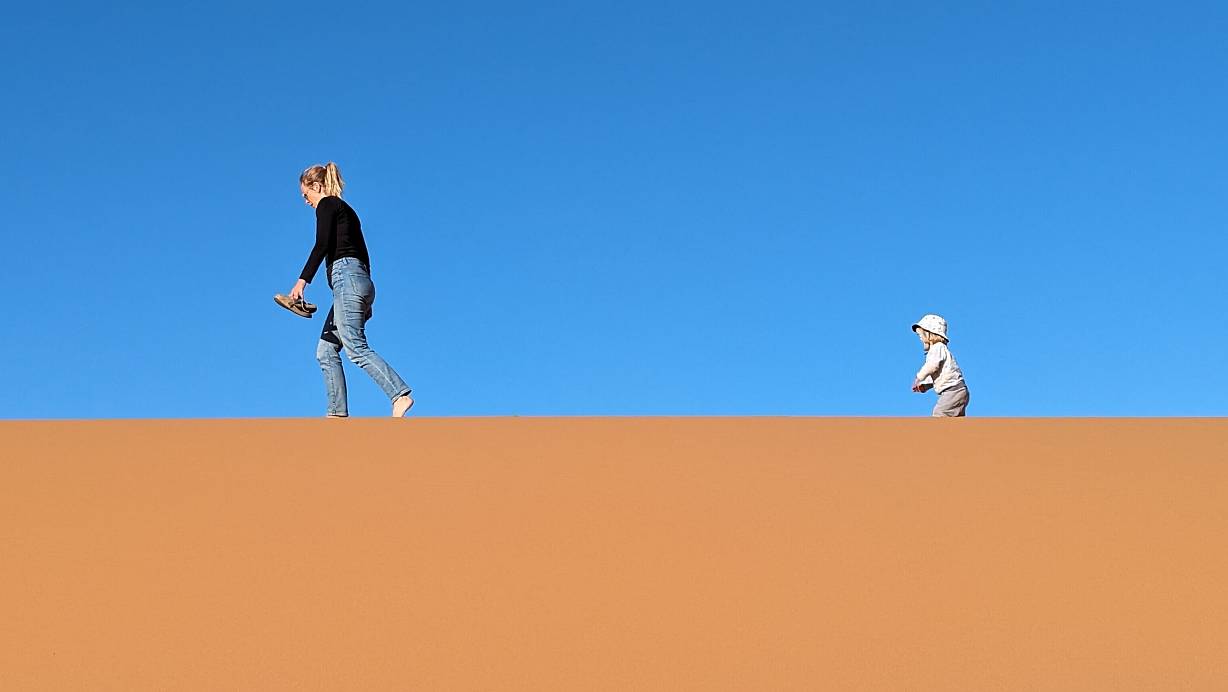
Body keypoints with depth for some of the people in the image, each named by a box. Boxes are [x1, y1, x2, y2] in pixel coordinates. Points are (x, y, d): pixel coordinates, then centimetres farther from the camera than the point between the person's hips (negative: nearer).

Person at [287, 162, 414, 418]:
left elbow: (322, 244, -14)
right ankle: (337, 412, 1)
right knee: (326, 351, 7)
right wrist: (365, 300, 27)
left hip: (346, 276, -9)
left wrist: (302, 280, -22)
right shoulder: (346, 210, 27)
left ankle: (400, 395, -27)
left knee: (355, 348, -17)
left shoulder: (327, 205, 1)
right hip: (361, 280, 9)